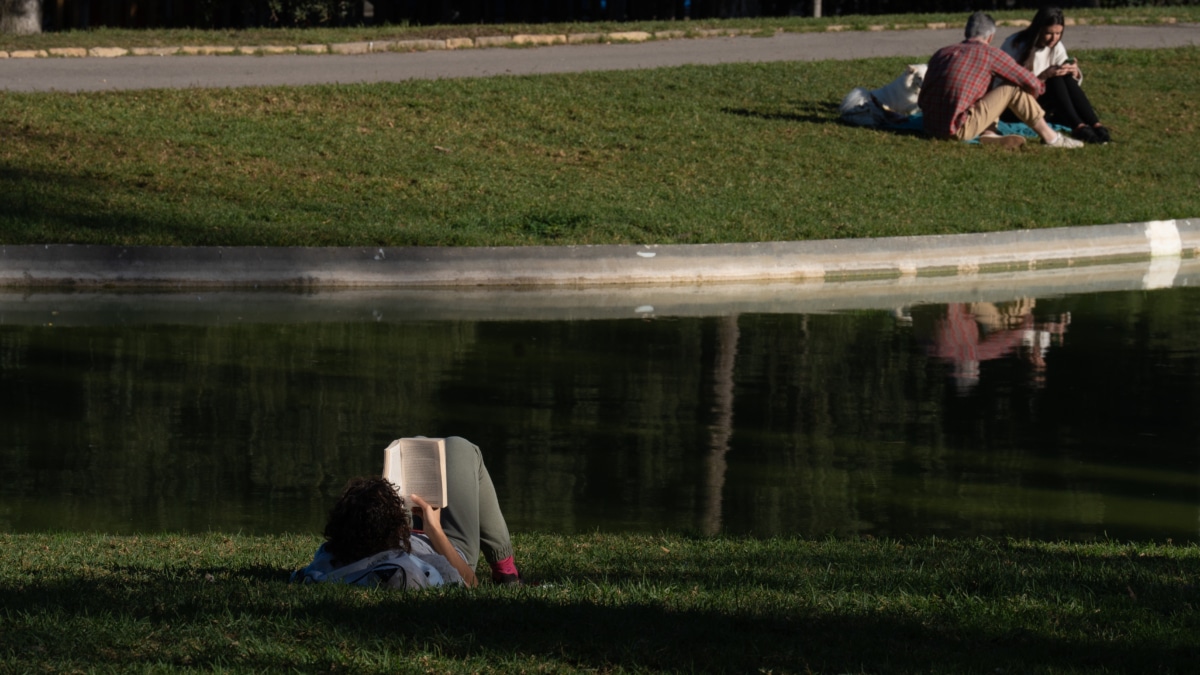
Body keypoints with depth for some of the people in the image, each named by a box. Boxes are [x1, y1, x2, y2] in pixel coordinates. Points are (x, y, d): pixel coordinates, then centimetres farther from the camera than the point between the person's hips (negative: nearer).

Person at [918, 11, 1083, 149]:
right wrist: (1039, 87, 29)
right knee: (1014, 89, 4)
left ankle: (988, 134, 4)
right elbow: (1031, 83, 5)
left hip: (931, 127, 6)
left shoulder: (942, 52, 17)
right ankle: (1049, 136, 13)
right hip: (958, 129, -6)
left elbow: (922, 101, 24)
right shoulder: (990, 53, 0)